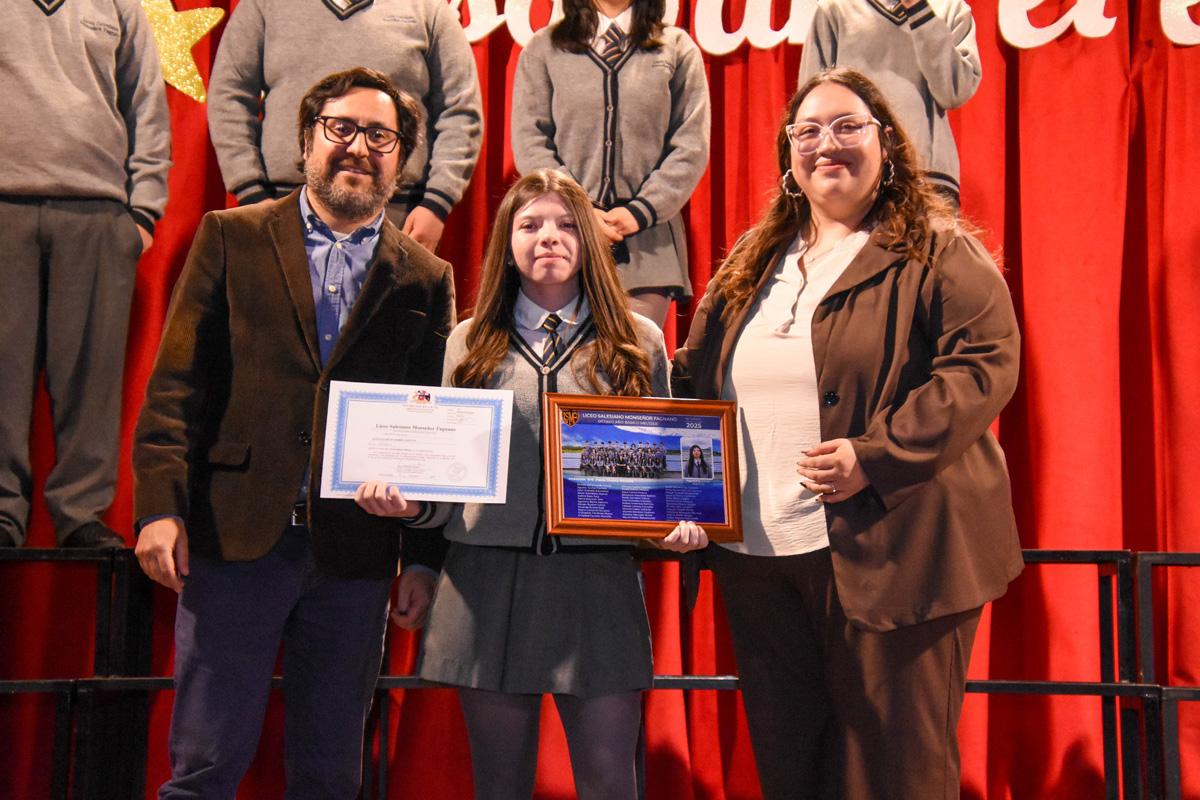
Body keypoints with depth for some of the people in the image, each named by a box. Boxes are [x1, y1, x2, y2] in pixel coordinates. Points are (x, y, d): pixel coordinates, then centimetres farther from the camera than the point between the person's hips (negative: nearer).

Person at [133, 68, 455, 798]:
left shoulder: (426, 279, 8)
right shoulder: (232, 239, 6)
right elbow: (177, 384, 1)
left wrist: (424, 558, 3)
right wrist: (161, 507, -9)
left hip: (357, 554, 2)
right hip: (238, 538, -1)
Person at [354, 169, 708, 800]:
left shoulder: (638, 342, 9)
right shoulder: (470, 343, 11)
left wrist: (681, 523, -10)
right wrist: (404, 497, -9)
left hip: (598, 580, -1)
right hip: (488, 578, 1)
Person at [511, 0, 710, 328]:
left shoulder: (678, 49, 14)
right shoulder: (542, 49, 14)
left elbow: (691, 148, 5)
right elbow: (528, 142, 4)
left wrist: (640, 211, -8)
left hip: (647, 243, 0)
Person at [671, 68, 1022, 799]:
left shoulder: (939, 253, -2)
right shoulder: (752, 264, 17)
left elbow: (986, 364, -13)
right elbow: (695, 377, 21)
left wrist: (876, 456, -21)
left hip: (888, 552, -5)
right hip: (760, 555, 6)